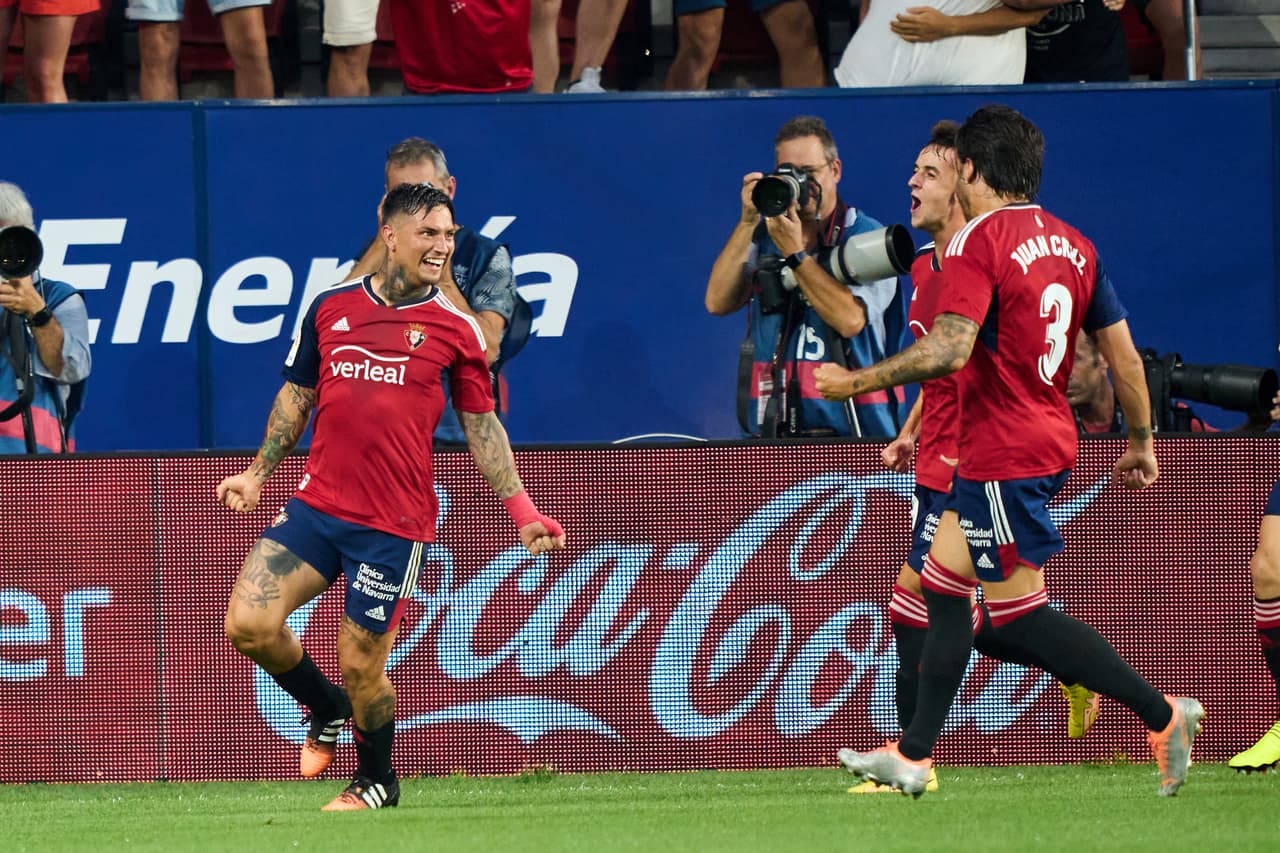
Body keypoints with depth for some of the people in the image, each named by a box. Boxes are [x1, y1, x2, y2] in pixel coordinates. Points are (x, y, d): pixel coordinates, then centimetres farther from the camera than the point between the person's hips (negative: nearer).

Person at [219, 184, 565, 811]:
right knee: (249, 623, -8)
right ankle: (327, 710, 21)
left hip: (394, 524, -3)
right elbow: (297, 395, 19)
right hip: (317, 503, 3)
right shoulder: (331, 308, 7)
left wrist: (521, 509, 1)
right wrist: (259, 471, 15)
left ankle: (377, 782, 27)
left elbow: (481, 425, 7)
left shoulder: (455, 329, 1)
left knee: (361, 664, 1)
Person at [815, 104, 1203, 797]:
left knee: (1018, 614, -3)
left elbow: (950, 350, -25)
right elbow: (1123, 353, 11)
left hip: (1004, 452, -9)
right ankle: (913, 755, 15)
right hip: (1050, 444, 9)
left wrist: (856, 382, -18)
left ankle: (1161, 714, -6)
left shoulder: (979, 242, -14)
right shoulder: (1071, 243, 9)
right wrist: (1141, 441, 22)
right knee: (940, 585, 13)